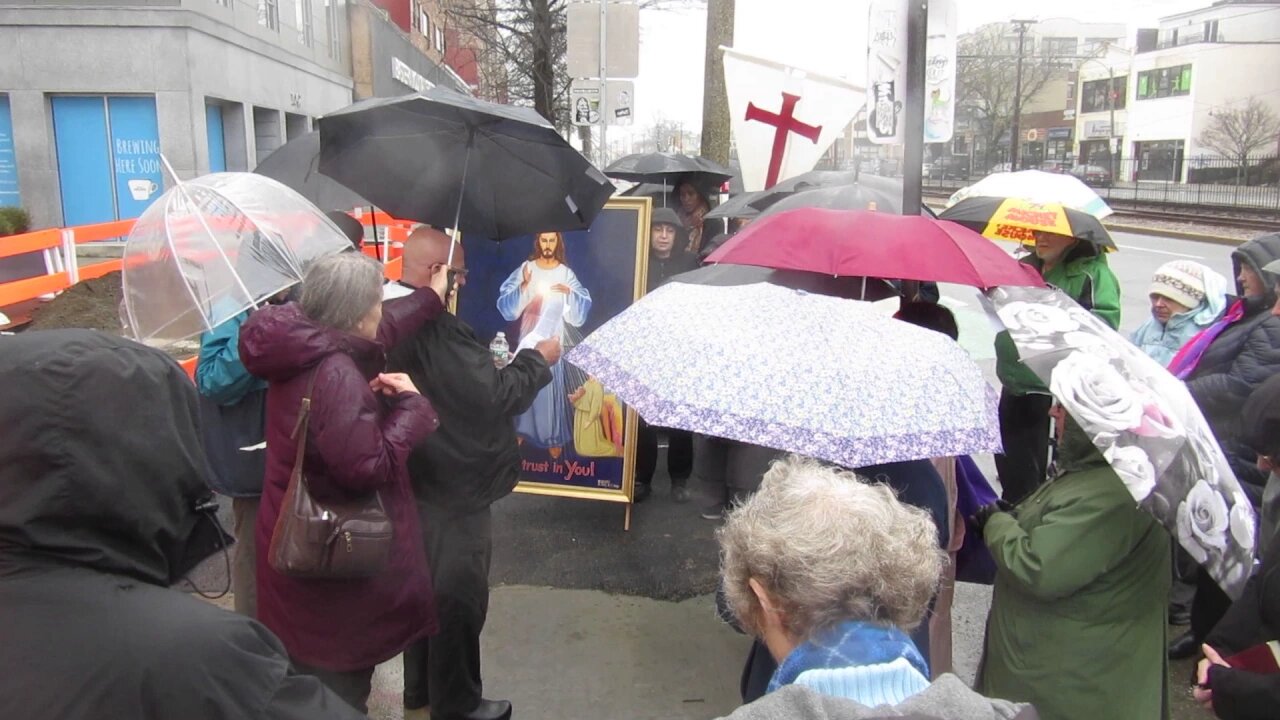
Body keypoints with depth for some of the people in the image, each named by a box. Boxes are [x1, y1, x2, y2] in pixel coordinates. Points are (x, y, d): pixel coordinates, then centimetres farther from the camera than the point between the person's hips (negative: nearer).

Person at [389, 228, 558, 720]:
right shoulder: (438, 333, -27)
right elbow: (495, 398, -25)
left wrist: (492, 361, 4)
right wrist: (538, 359, -11)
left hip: (413, 481, 10)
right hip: (455, 493, -9)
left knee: (425, 587, 23)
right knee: (458, 597, 7)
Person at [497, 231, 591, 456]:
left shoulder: (566, 273, -1)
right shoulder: (525, 269, -1)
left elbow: (583, 307, -5)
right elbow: (506, 304, -7)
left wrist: (569, 292, -22)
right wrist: (523, 287, -22)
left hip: (553, 338, -1)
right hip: (529, 336, 1)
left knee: (552, 385, 2)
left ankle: (554, 436, 13)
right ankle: (522, 429, 25)